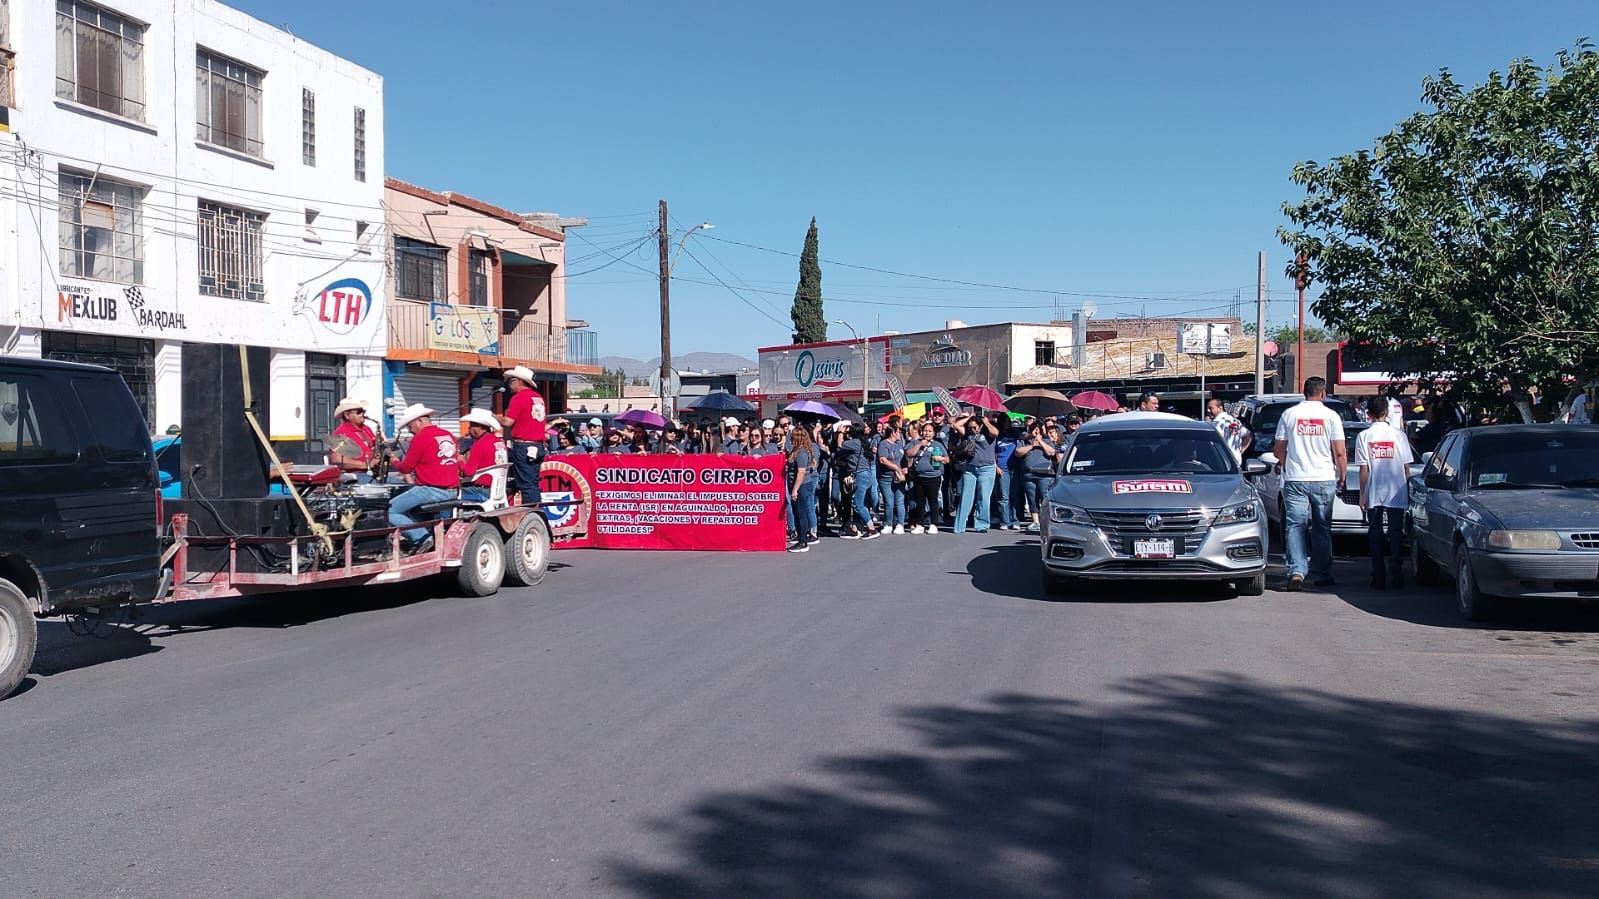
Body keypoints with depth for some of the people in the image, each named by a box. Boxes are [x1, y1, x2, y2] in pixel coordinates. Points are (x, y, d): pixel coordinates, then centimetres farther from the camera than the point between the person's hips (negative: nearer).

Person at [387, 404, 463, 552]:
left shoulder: (421, 437, -8)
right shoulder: (448, 435, 15)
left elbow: (406, 467, -5)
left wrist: (395, 462, 18)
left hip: (431, 489, -9)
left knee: (389, 511, -2)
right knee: (405, 504, 27)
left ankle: (420, 536, -16)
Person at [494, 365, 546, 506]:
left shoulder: (519, 397, -10)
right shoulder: (539, 397, 13)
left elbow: (507, 422, -13)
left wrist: (495, 417, 6)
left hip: (523, 445, -7)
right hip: (538, 446, 7)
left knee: (526, 483, -6)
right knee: (533, 482, 12)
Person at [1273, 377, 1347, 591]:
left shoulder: (1289, 414, 2)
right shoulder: (1331, 416, -1)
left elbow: (1278, 449, 7)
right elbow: (1340, 453, -3)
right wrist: (1341, 477, 12)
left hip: (1295, 479, 0)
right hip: (1324, 479, 0)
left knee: (1295, 526, 0)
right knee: (1322, 528, 10)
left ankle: (1297, 571, -15)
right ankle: (1321, 574, 14)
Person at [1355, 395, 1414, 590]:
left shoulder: (1364, 436, -4)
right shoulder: (1398, 434, -1)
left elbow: (1363, 468, -5)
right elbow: (1406, 467, 1)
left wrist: (1362, 494, 1)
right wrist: (1407, 490, 12)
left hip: (1373, 493, 0)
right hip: (1396, 492, 0)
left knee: (1375, 533, 7)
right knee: (1396, 531, 8)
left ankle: (1379, 577, 5)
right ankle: (1395, 567, -11)